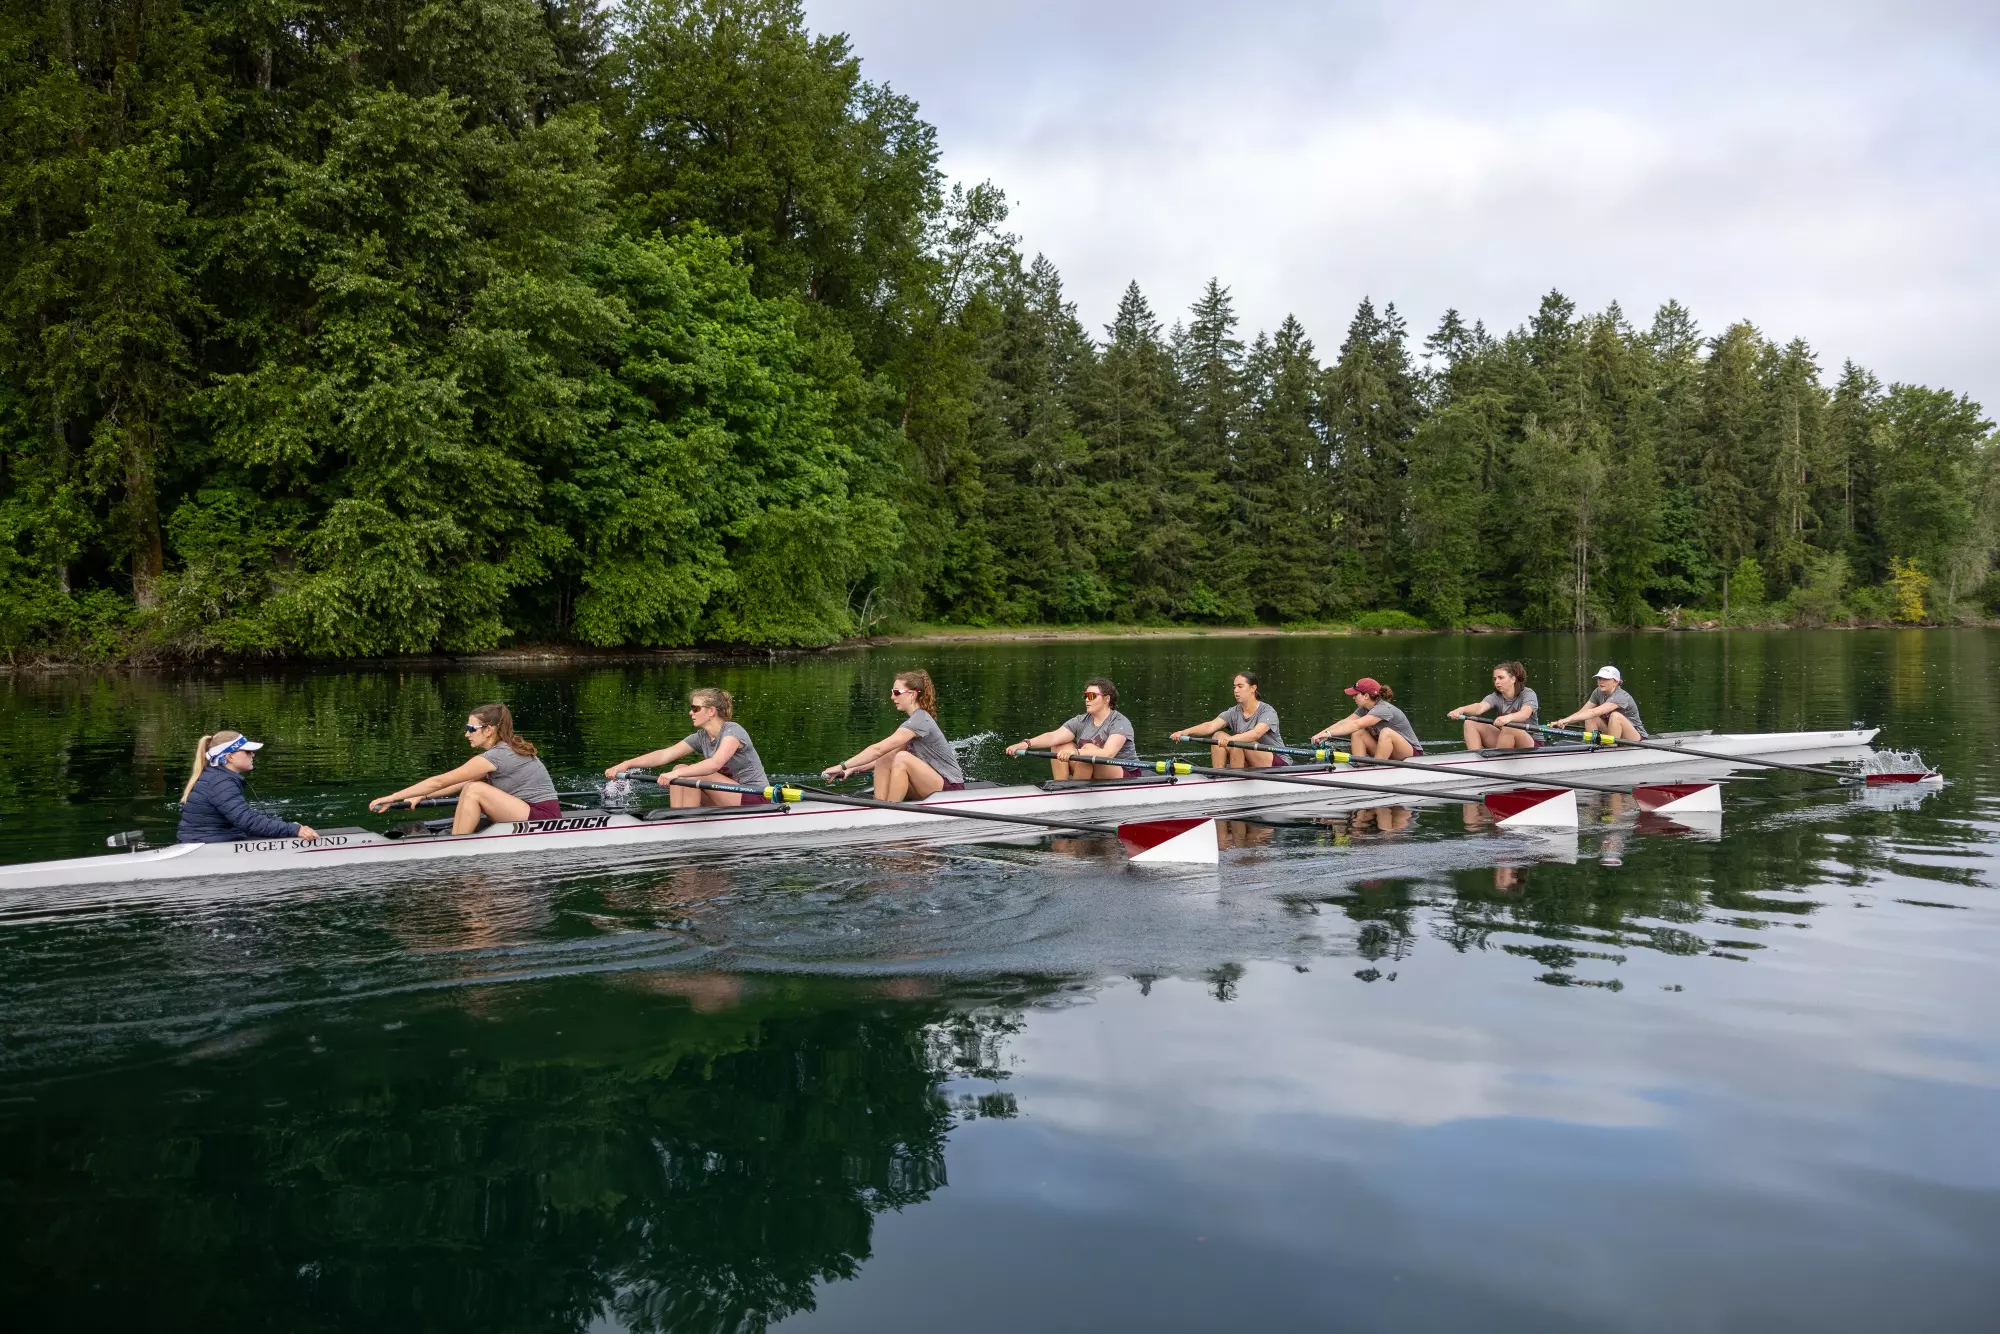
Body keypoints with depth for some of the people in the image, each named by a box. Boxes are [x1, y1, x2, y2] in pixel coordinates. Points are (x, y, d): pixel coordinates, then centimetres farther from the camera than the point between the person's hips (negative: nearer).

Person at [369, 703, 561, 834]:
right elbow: (461, 784, 19)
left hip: (543, 818, -10)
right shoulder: (506, 749, 13)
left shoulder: (496, 756, -15)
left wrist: (392, 798, -9)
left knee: (474, 791, -17)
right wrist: (421, 797, 13)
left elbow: (439, 782, -14)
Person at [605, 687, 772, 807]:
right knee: (679, 769, -3)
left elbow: (716, 763, -35)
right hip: (730, 799, 8)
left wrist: (678, 773, -45)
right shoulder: (701, 737, 7)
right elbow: (663, 755, -2)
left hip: (756, 800, -8)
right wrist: (626, 764, -13)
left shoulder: (733, 731, -16)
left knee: (693, 775, -23)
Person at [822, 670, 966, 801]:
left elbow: (878, 749, -24)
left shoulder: (920, 720, -18)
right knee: (883, 761, -3)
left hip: (952, 789, -9)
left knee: (902, 758, -28)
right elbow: (886, 755, 12)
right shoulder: (916, 718, 13)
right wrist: (853, 769, 3)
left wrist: (843, 766, -22)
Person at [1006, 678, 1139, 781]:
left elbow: (1108, 753, -33)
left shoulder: (1120, 722, -15)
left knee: (1088, 748, -30)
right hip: (1094, 780, 6)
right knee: (1060, 746, -8)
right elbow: (1053, 737, -12)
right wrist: (1027, 743, -30)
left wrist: (1075, 752, -48)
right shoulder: (1082, 721, 3)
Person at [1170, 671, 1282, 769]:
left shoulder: (1267, 711, -13)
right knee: (1218, 735, -12)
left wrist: (1231, 739, -51)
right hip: (1251, 766, 6)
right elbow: (1210, 726, -15)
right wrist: (1185, 732, -33)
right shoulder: (1234, 713, 2)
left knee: (1238, 743, -29)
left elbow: (1256, 733, -34)